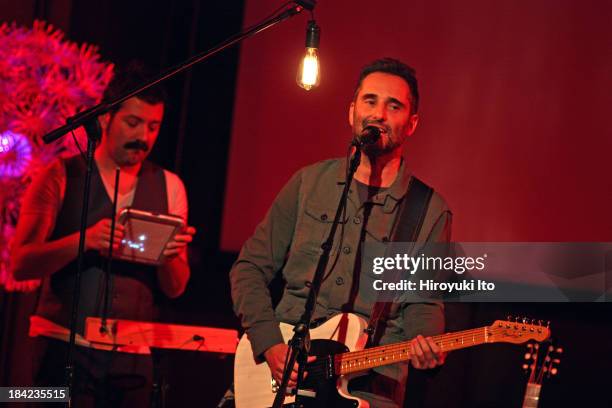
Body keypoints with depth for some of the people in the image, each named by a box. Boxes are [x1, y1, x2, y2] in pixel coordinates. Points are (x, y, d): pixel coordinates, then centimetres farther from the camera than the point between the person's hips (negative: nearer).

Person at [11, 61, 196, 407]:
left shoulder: (169, 187, 10)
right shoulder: (61, 177, 2)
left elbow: (175, 288, 8)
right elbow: (22, 264, -6)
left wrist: (169, 255, -14)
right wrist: (84, 240, -23)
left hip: (133, 356, 3)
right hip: (65, 346, -3)